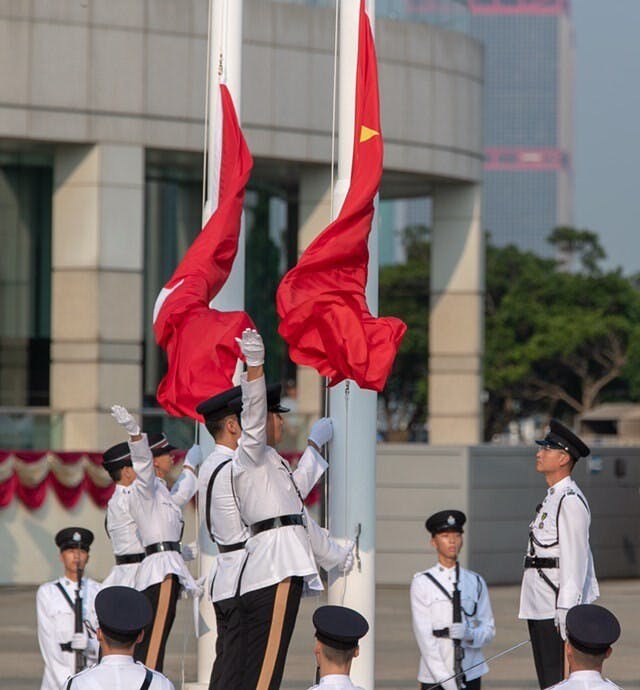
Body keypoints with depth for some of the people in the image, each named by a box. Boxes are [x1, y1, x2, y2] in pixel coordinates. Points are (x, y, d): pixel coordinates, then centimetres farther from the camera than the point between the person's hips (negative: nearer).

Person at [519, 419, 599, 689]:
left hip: (558, 608, -10)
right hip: (540, 608, 10)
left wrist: (566, 611, -23)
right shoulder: (553, 498, 18)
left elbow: (575, 558, -19)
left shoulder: (570, 500, -14)